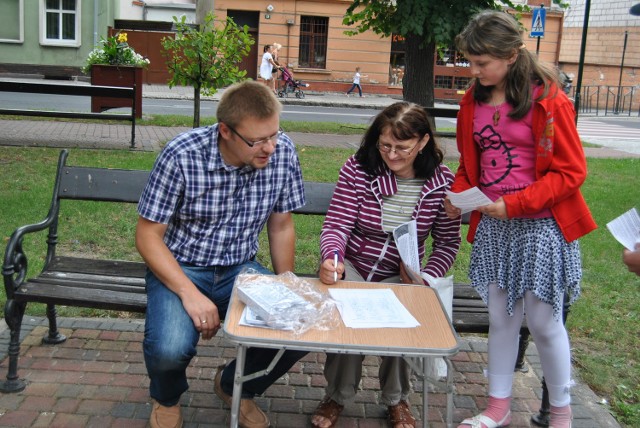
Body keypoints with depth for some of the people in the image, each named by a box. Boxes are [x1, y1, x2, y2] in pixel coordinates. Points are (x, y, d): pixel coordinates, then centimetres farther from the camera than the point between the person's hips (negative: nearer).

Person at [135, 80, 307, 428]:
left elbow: (281, 226, 4)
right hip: (178, 268, -3)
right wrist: (190, 294, -26)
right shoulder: (181, 155, -21)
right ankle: (167, 398, 11)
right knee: (170, 349, -31)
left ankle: (235, 386, 15)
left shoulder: (283, 153, -10)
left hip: (240, 269, 4)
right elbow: (148, 235, -14)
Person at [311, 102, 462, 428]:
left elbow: (447, 243, 0)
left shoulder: (442, 182, -8)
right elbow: (336, 225, -12)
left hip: (398, 276, 1)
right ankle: (338, 397, 0)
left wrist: (425, 278, -17)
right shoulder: (358, 169, -12)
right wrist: (332, 258, -34)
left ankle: (397, 400, 5)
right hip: (350, 266, 0)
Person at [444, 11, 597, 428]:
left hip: (541, 225, -5)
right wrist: (459, 193, -4)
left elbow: (572, 171, -12)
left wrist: (515, 204, -20)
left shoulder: (547, 100, -13)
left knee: (543, 322, 4)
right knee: (500, 318, 12)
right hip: (492, 226, 5)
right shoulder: (473, 101, 4)